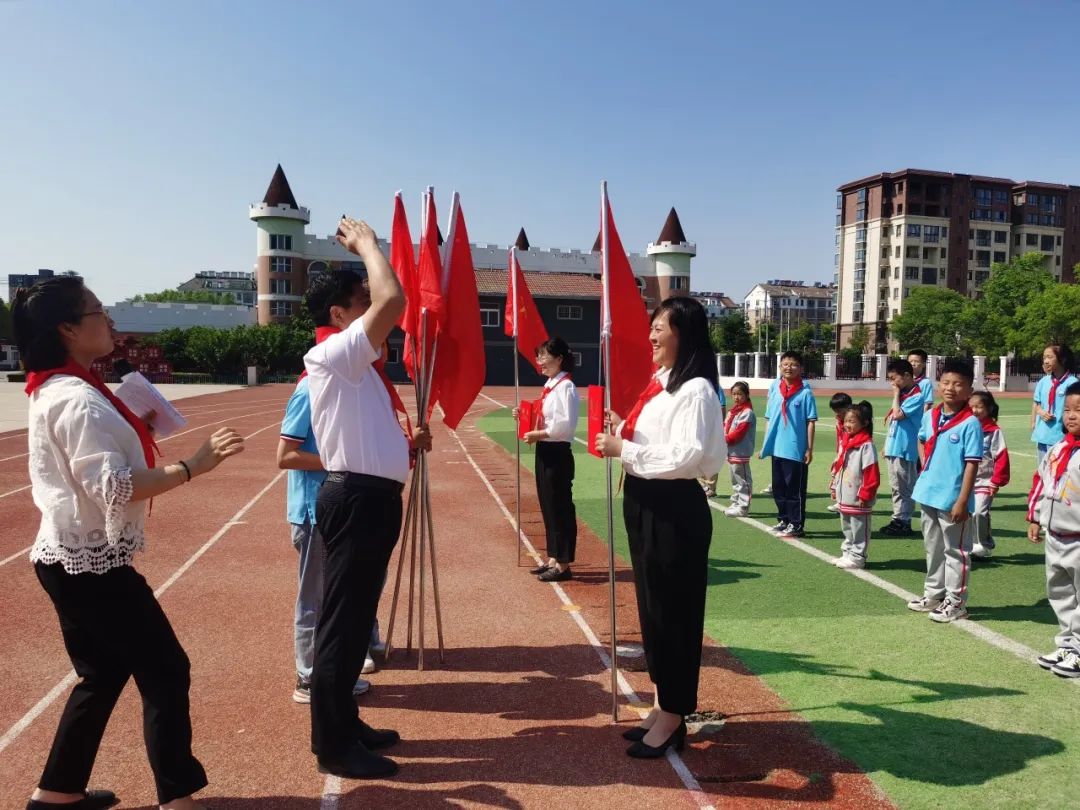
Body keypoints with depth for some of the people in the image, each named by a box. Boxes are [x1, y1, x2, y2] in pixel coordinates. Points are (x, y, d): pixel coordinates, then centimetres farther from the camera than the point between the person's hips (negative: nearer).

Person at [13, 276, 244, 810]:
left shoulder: (51, 392, 11)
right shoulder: (79, 399, -21)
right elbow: (113, 487, -28)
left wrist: (135, 431, 11)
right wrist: (192, 467, -31)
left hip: (68, 558, 10)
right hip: (92, 564, -10)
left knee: (103, 675, 21)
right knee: (166, 671, -1)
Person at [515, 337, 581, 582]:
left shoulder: (565, 387, -15)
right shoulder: (549, 385, 13)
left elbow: (565, 425, -23)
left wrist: (539, 435, -19)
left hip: (558, 453, -10)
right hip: (545, 451, 10)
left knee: (561, 508, -1)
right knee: (548, 507, 15)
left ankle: (563, 565, 9)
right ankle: (553, 559, 26)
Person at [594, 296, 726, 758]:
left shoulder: (695, 390, -15)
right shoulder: (659, 383, 12)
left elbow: (686, 457, -24)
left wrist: (624, 451, -20)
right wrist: (623, 432, 2)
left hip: (675, 510, -9)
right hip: (644, 505, 10)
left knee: (673, 612, 4)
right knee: (650, 609, 17)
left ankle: (673, 718, 20)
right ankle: (662, 706, 32)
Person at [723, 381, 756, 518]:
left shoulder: (747, 412, -14)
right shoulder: (733, 411, 13)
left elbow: (738, 433, -20)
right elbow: (725, 427, 14)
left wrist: (724, 439, -14)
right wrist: (722, 438, -2)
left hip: (740, 453, -10)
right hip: (731, 451, 10)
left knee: (742, 480, -2)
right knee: (735, 480, 18)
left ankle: (743, 507, 4)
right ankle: (736, 504, 29)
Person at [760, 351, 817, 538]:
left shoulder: (805, 392, -8)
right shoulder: (774, 388, 5)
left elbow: (811, 422, -7)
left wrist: (809, 449, -9)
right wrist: (765, 445, 10)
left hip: (796, 450, -5)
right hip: (776, 448, 5)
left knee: (795, 489, 3)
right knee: (778, 487, 15)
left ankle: (796, 525, 13)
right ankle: (783, 520, 29)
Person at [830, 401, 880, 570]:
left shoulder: (866, 445, -17)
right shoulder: (845, 442, 10)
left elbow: (872, 473, -19)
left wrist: (865, 494, -18)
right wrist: (835, 487, 17)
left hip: (858, 499, -9)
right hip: (844, 497, 9)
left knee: (859, 529, 2)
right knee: (847, 528, 19)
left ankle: (857, 557, 10)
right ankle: (847, 553, 29)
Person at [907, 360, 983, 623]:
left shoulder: (970, 423, -15)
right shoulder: (930, 416, 5)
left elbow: (972, 464, -16)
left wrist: (962, 500, -19)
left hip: (952, 499, -7)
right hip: (928, 494, 7)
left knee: (955, 550, 6)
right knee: (933, 547, 19)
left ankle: (955, 601, 17)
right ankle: (933, 593, 33)